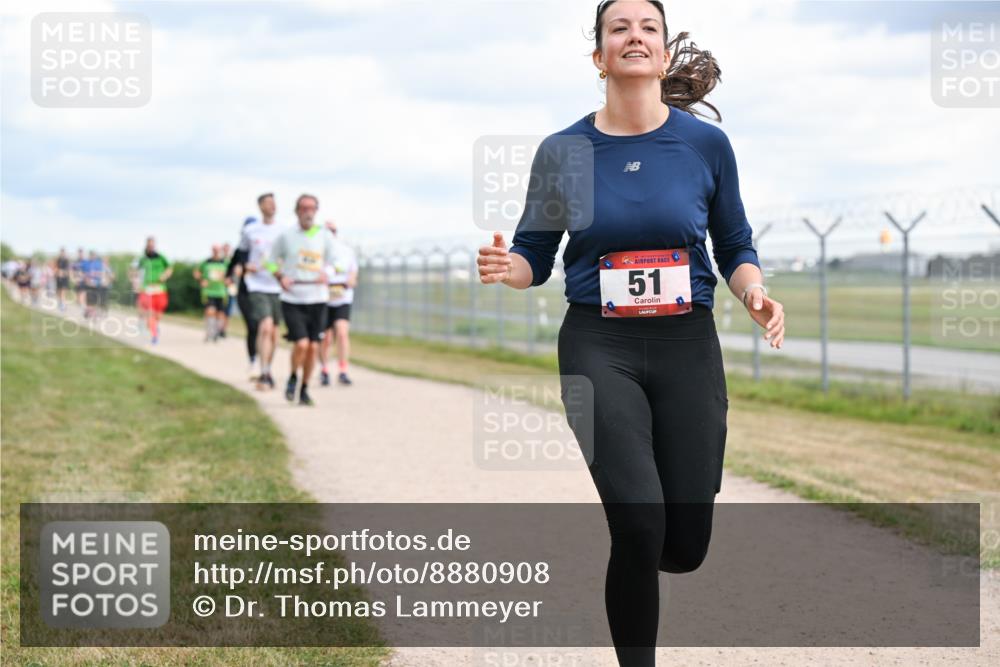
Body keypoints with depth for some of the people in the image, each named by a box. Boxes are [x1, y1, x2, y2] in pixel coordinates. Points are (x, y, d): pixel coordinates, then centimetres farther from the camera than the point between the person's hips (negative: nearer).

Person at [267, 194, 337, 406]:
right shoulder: (286, 236, 0)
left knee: (313, 347, 3)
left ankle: (304, 389, 21)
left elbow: (334, 262, 10)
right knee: (301, 343, -15)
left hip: (317, 300, 2)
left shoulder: (325, 236, 4)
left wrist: (326, 273, -11)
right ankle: (293, 378, 13)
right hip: (292, 300, -2)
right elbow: (272, 260, 12)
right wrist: (281, 277, -6)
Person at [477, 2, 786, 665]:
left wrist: (755, 294, -11)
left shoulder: (707, 144, 1)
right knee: (640, 521, -18)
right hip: (599, 345, -1)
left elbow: (736, 247, 10)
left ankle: (620, 553, 39)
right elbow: (535, 257, 8)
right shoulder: (562, 151, 1)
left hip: (687, 344, 2)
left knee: (685, 546, 1)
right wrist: (506, 267, -15)